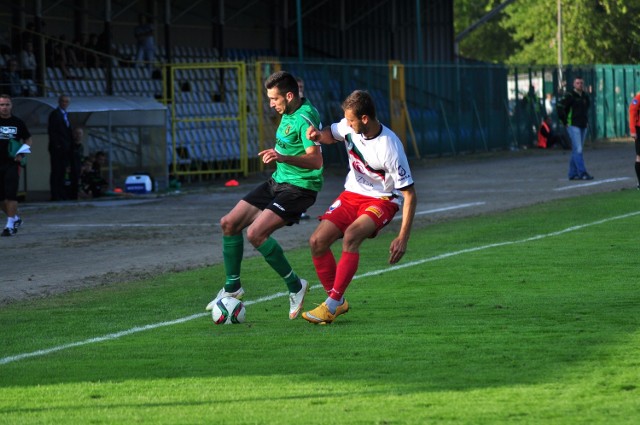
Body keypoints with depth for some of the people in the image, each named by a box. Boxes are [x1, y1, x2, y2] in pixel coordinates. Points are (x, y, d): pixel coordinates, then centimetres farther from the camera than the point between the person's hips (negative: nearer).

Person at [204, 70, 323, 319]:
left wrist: (283, 157, -46)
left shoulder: (304, 119, -22)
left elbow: (316, 160, -34)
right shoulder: (288, 114, 7)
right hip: (277, 183, 10)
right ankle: (232, 287, 21)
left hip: (299, 188, -10)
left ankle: (295, 286, -8)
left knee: (256, 233, -25)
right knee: (229, 224, 6)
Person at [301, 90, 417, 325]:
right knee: (317, 241, -10)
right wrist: (318, 135, -12)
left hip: (382, 200, -7)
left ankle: (332, 305, -28)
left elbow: (409, 194, -23)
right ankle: (338, 302, 6)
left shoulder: (390, 148, -28)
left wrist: (403, 238, -27)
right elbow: (331, 134, 15)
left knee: (351, 236, -33)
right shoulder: (350, 128, -11)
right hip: (352, 194, 7)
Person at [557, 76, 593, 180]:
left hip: (583, 126, 7)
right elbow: (560, 107, -11)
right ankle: (582, 173, -18)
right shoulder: (570, 96, -8)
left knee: (576, 151, 10)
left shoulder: (585, 96, 13)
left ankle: (573, 174, 14)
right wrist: (565, 122, -11)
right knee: (578, 150, -13)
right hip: (573, 126, -7)